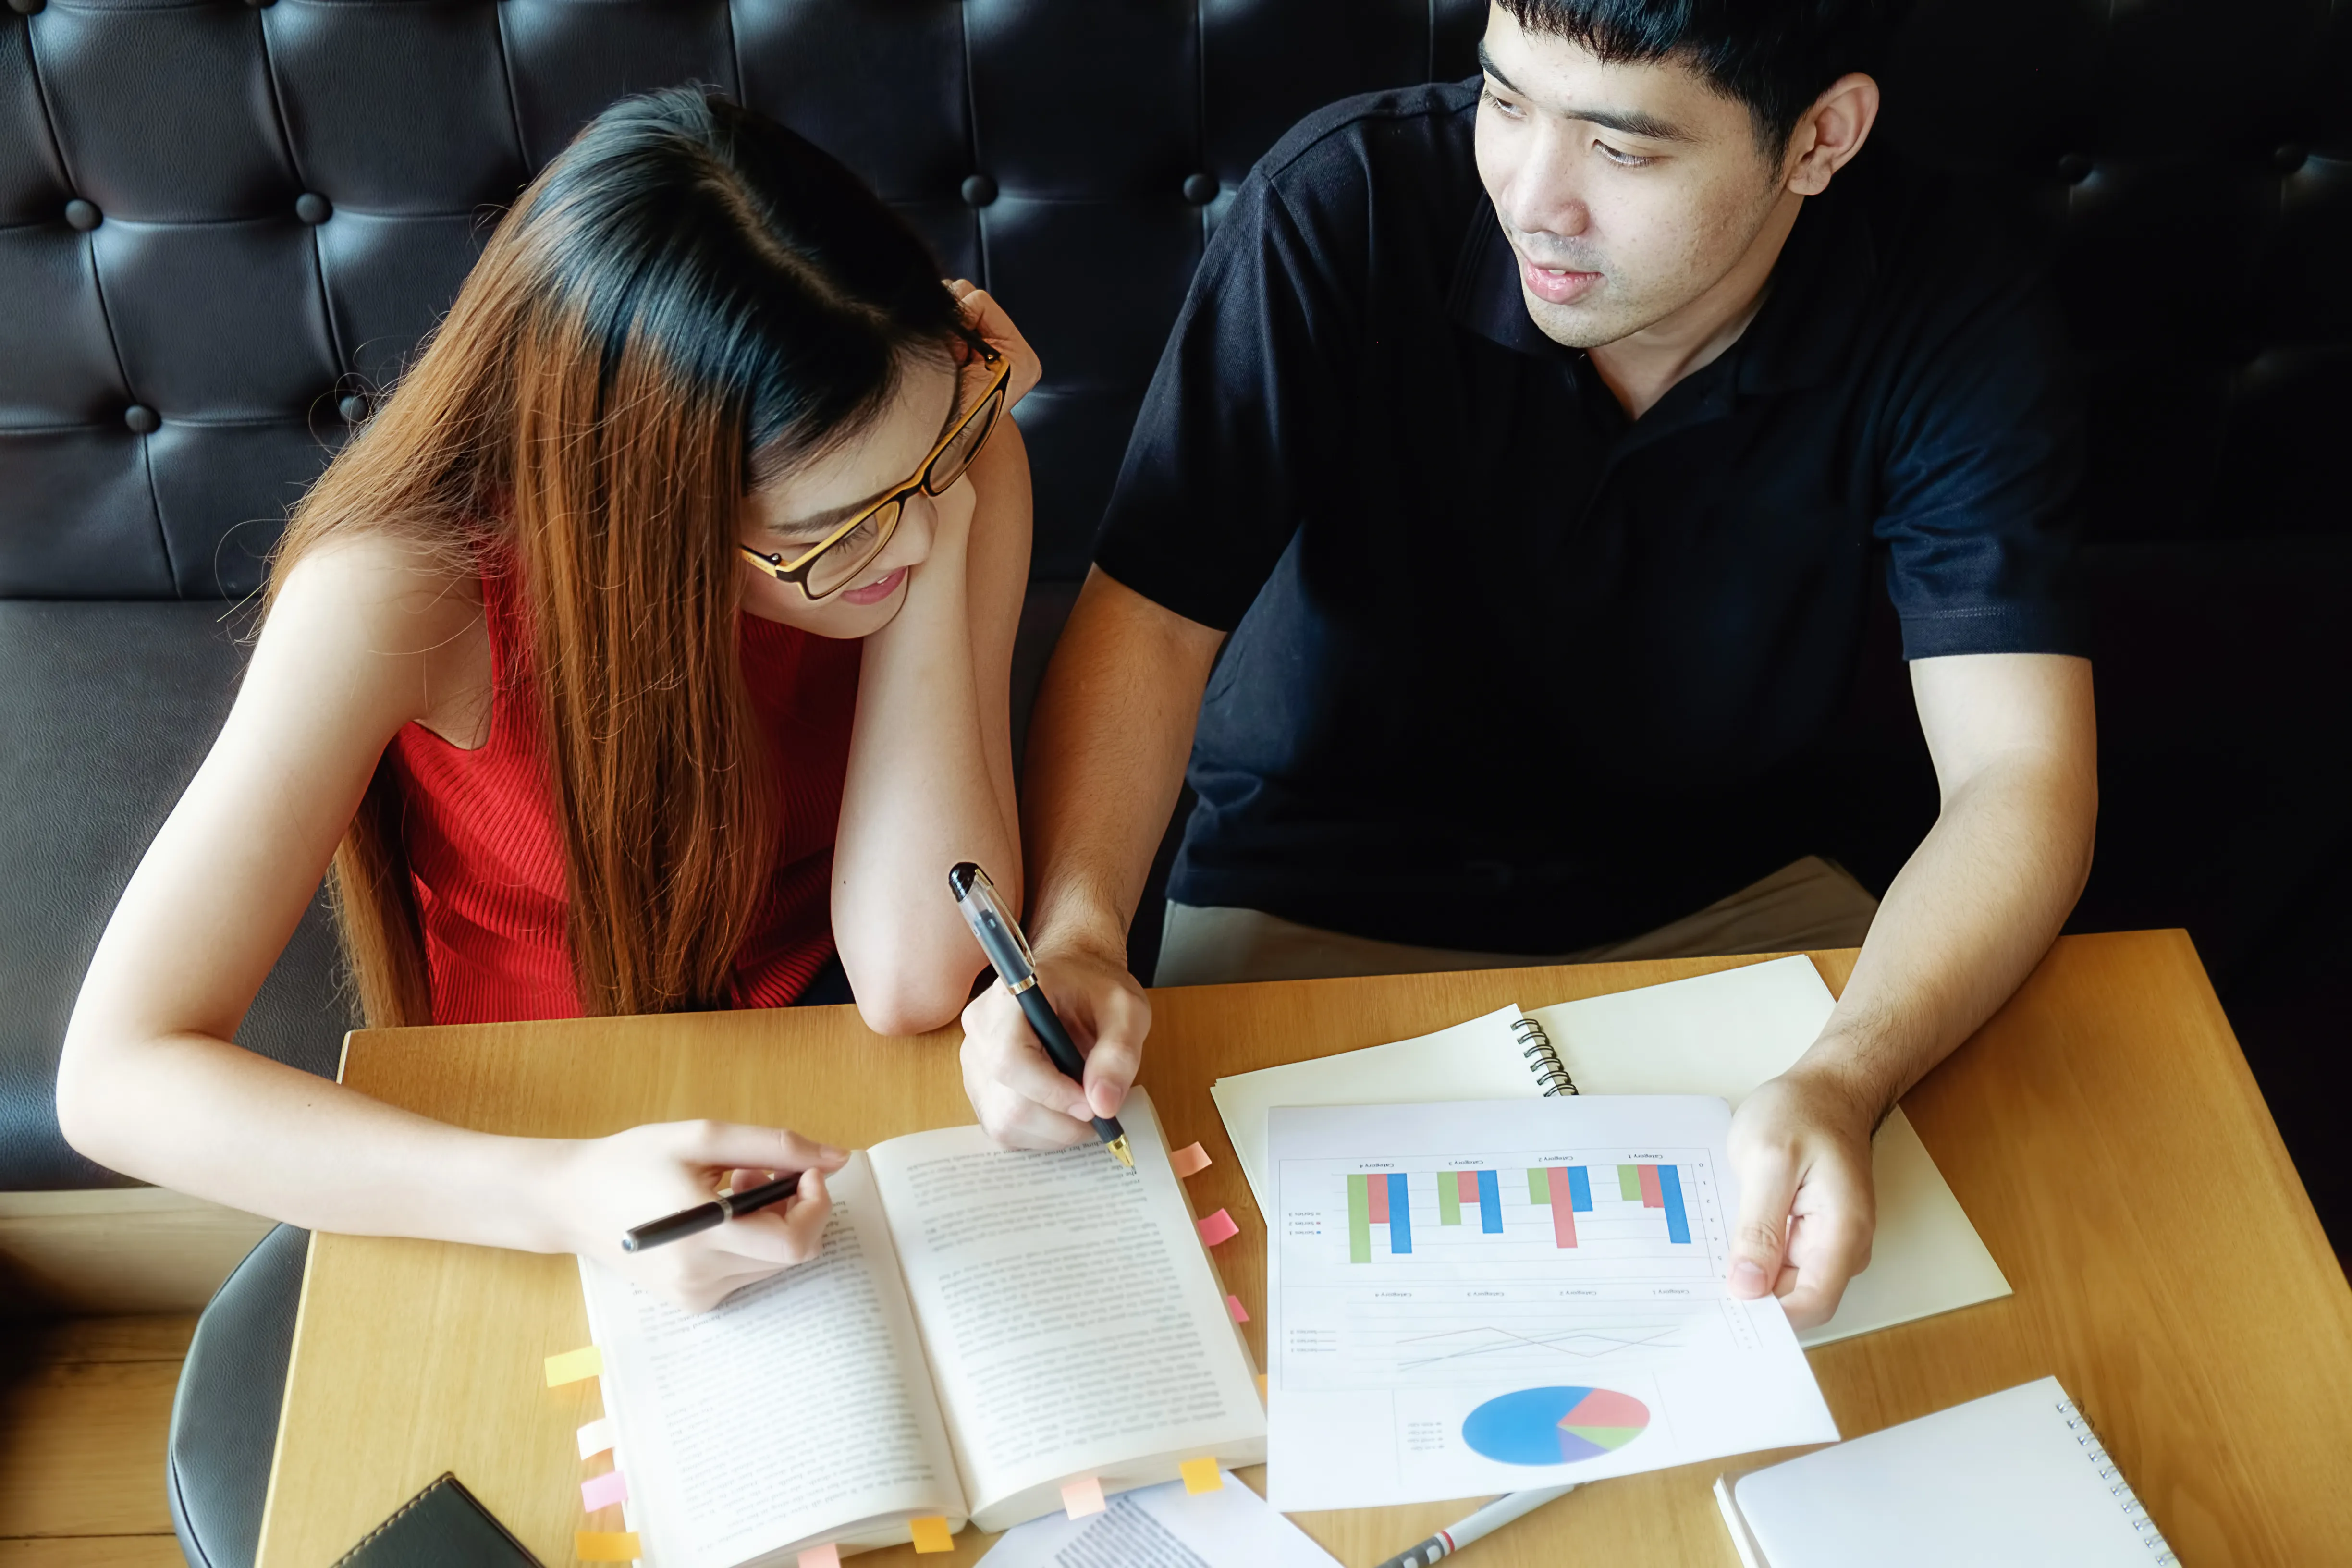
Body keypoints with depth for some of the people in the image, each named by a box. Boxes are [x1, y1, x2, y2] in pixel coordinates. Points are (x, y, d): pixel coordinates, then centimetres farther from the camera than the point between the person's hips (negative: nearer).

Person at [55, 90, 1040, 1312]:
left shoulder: (960, 453, -19)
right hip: (535, 1142, 0)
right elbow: (116, 1074, -27)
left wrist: (940, 525, -30)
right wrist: (563, 1196, -41)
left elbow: (915, 982, -25)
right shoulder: (409, 582, -27)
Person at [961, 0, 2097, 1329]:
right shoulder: (1347, 208, -20)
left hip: (1722, 900, 2)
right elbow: (1154, 613, -17)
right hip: (1323, 910, -1)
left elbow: (2020, 779, -22)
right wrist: (1076, 933, -36)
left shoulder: (1955, 317, -17)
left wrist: (1845, 1080, -42)